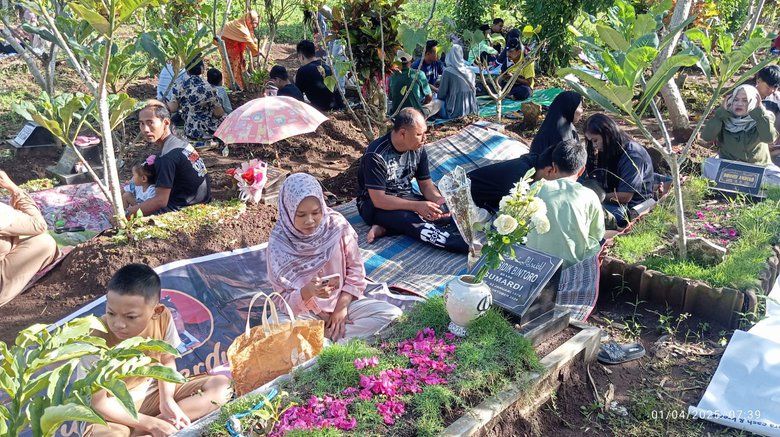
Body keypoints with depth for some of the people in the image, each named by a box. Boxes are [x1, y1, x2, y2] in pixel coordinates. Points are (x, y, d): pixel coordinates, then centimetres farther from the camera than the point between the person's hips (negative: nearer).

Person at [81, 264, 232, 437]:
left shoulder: (162, 317, -17)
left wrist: (167, 400, -16)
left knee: (221, 385, -8)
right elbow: (98, 402, -19)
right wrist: (150, 423, -24)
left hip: (155, 392, 6)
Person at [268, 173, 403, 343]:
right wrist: (307, 292, -34)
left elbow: (355, 269, -1)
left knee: (392, 314, -19)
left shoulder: (337, 225, -12)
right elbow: (285, 298, -13)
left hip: (341, 301, 3)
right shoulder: (279, 242, -16)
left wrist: (341, 307, -9)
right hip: (303, 311, -3)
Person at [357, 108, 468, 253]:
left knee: (446, 212, -19)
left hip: (405, 198, 7)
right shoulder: (376, 155, -23)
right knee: (411, 220, -35)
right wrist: (417, 206, -32)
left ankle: (385, 228, -24)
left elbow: (426, 184, 3)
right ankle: (466, 245, -46)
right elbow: (379, 200, -26)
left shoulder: (418, 149, -3)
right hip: (375, 205, -7)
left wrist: (439, 200, -19)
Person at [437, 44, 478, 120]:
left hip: (456, 111, -6)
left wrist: (438, 97, 16)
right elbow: (474, 90, 11)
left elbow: (442, 93, -7)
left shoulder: (448, 72, -15)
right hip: (470, 110, 6)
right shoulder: (469, 71, 1)